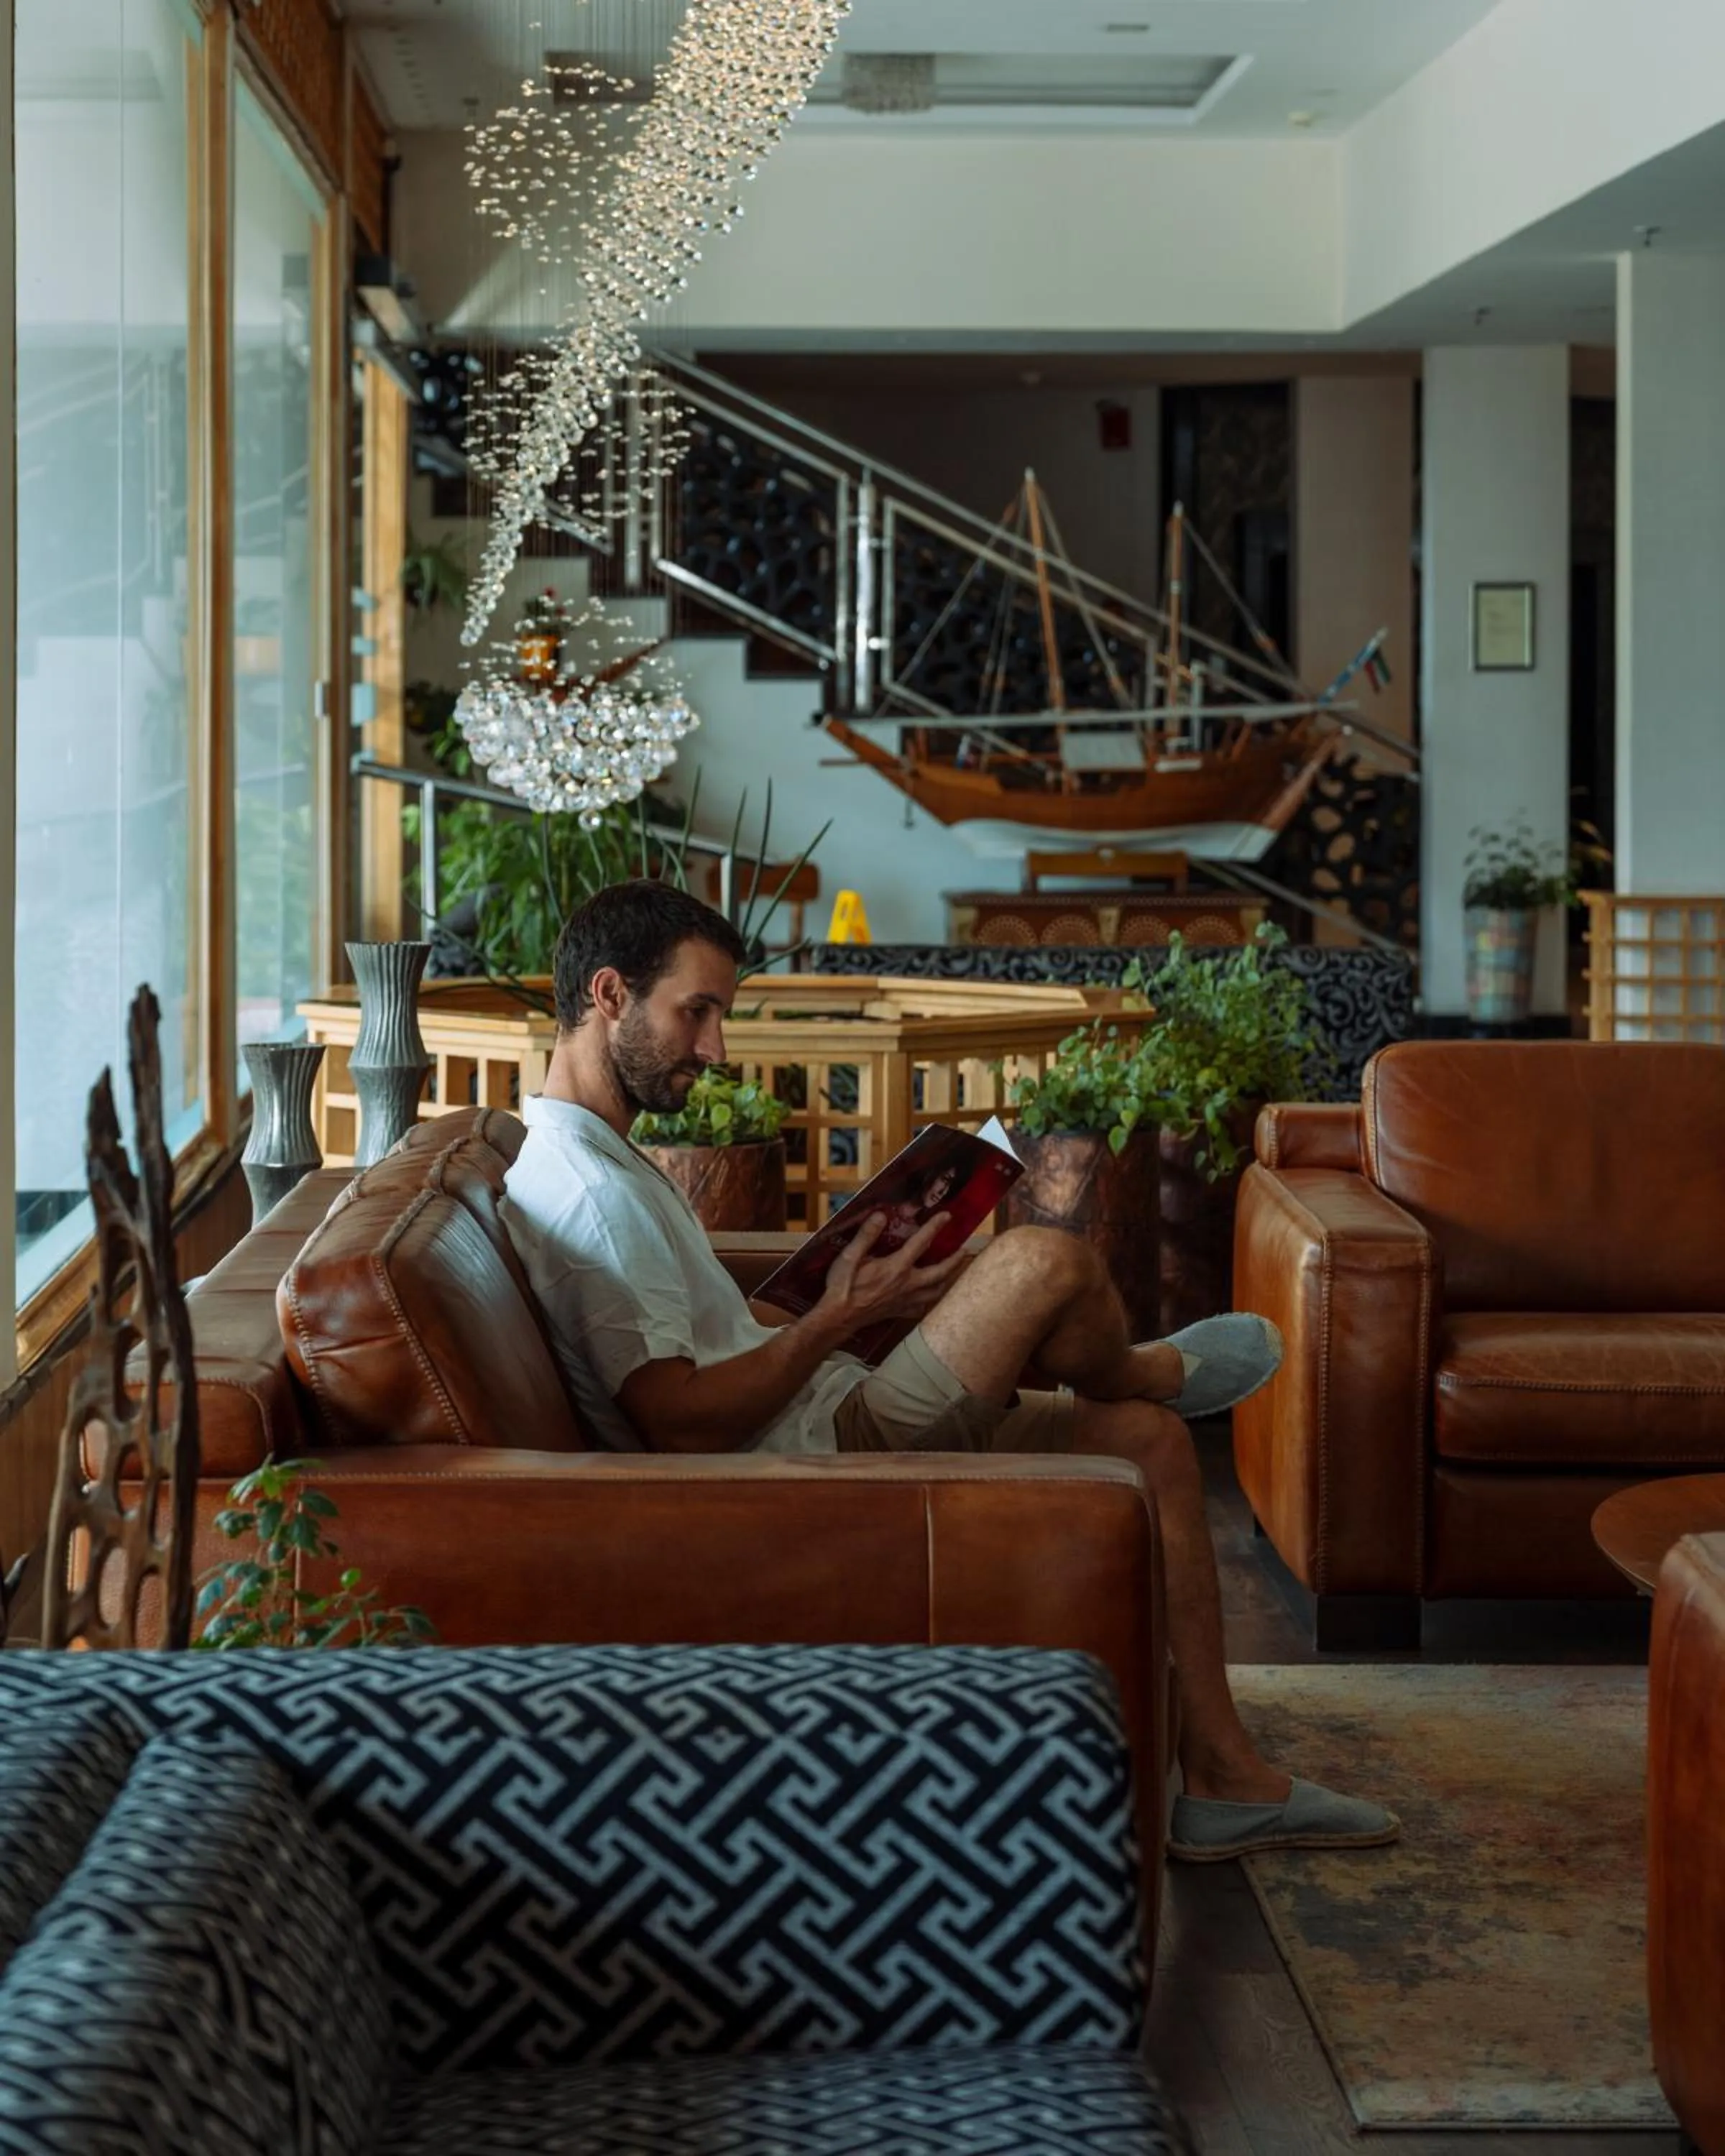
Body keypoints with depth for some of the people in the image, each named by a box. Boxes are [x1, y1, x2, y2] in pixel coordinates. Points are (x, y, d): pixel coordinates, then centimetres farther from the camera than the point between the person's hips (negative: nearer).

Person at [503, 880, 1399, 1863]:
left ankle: (1225, 1777, 9)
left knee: (1148, 1437, 8)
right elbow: (682, 1424, -26)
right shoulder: (585, 1189, -20)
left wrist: (875, 1303, 6)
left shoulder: (605, 1158, 15)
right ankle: (1142, 1367, 17)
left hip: (832, 1431, 11)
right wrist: (841, 1317, -17)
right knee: (1044, 1260, -22)